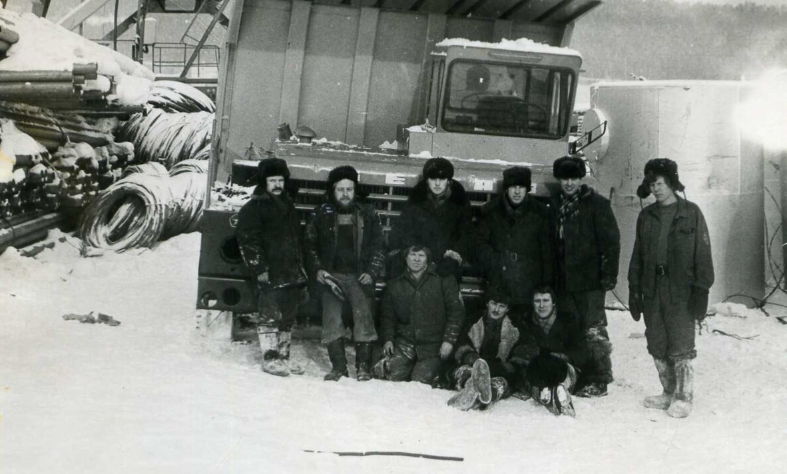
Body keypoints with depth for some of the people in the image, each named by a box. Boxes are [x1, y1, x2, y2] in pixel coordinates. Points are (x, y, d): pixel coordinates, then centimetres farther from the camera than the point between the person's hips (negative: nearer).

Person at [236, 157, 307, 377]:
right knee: (270, 317, -7)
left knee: (288, 318, 11)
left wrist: (301, 266, 20)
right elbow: (248, 241, -11)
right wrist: (259, 268, -16)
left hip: (292, 274, 8)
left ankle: (283, 356, 18)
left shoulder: (288, 207, 20)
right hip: (270, 276, -8)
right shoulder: (253, 208, -4)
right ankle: (270, 358, -4)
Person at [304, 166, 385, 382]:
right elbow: (309, 244, 13)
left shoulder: (368, 215, 8)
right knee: (331, 320, -6)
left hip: (359, 276, -1)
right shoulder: (321, 215, 8)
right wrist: (317, 270, 0)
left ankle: (363, 366, -8)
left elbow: (378, 247, 11)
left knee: (363, 316, -13)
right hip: (331, 275, 1)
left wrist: (372, 272, -1)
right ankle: (338, 366, 1)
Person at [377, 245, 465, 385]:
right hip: (404, 341, 3)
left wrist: (449, 340, -8)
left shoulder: (443, 280, 4)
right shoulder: (395, 285, 15)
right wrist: (388, 339, 5)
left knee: (420, 381, -19)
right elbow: (387, 315, 20)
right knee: (392, 376, -19)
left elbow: (456, 311, 1)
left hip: (433, 345, -3)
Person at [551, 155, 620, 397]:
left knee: (593, 331, -4)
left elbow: (611, 241, -6)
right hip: (564, 282, 6)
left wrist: (609, 275, -13)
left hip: (589, 280, -6)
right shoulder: (557, 206, 14)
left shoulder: (596, 204, -2)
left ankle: (600, 380, 1)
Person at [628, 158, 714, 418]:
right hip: (652, 291, 5)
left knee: (680, 347, -4)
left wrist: (701, 289, -10)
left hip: (681, 291, -5)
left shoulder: (690, 213, -2)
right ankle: (669, 393, 20)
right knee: (657, 346, 8)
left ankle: (683, 397, 6)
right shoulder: (646, 216, 12)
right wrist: (634, 290, 10)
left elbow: (703, 253, -4)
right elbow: (637, 255, 15)